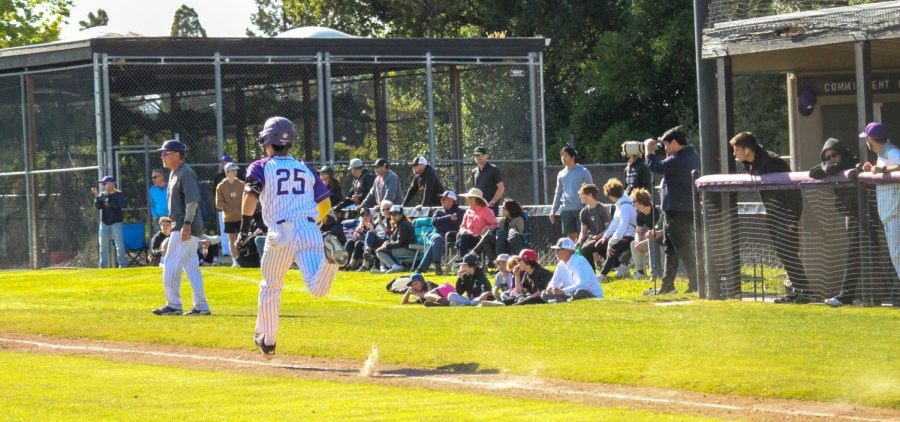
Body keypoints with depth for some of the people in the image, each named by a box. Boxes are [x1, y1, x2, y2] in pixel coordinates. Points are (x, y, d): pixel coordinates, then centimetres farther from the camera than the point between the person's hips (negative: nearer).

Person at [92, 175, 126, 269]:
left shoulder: (119, 194, -4)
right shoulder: (102, 194, 8)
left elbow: (118, 204, -20)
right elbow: (97, 206, 0)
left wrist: (107, 200, -22)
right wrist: (97, 196, -14)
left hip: (116, 223, -5)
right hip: (104, 223, 5)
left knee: (119, 245, -8)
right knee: (103, 246, 6)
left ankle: (122, 265, -3)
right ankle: (103, 266, 12)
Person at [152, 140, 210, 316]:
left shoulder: (186, 173, -14)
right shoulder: (174, 174, 17)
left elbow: (192, 201, -22)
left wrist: (187, 223, -28)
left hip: (185, 227, -10)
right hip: (182, 227, 10)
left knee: (171, 265, -9)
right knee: (191, 266, 9)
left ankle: (173, 305, -8)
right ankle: (201, 306, 10)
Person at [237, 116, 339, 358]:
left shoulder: (261, 167, 9)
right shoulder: (306, 168, 21)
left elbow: (251, 194, -10)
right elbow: (325, 204, 19)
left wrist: (245, 228, -9)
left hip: (281, 232, -2)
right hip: (310, 231, 2)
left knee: (271, 287, 18)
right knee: (316, 289, -14)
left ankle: (267, 340, 25)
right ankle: (328, 258, -42)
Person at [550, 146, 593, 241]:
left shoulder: (583, 171, 0)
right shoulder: (561, 174, 14)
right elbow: (558, 193, 21)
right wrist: (553, 211, 16)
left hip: (581, 209, -4)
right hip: (566, 210, 4)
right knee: (571, 235, 3)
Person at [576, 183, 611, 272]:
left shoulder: (602, 209, -10)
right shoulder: (584, 212, 9)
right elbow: (583, 231, 10)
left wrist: (597, 237, -23)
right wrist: (580, 241, -10)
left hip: (602, 238, -6)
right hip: (591, 238, 6)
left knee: (586, 248, -33)